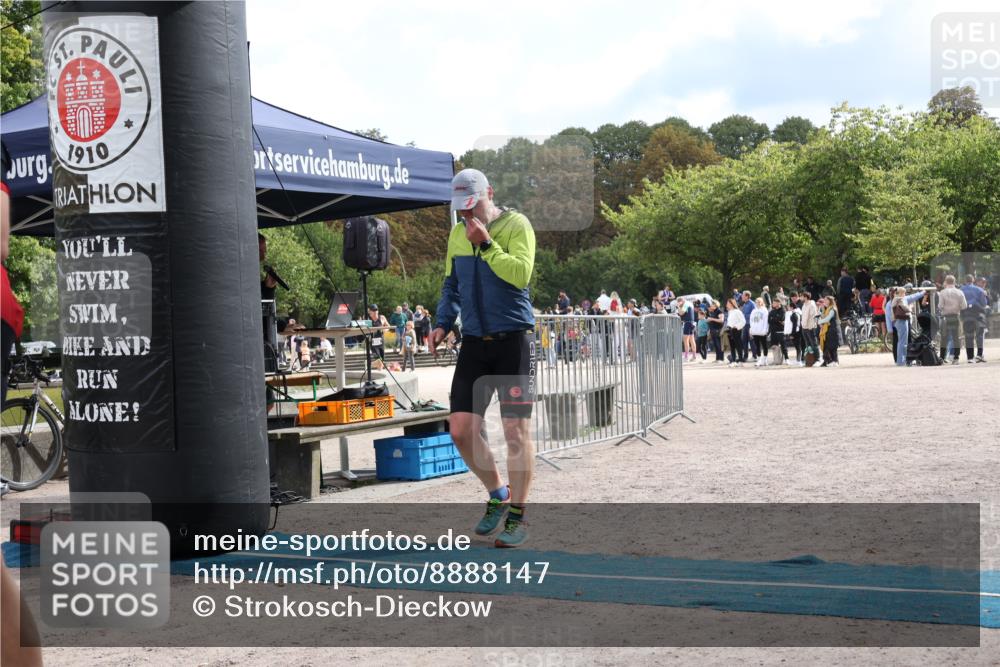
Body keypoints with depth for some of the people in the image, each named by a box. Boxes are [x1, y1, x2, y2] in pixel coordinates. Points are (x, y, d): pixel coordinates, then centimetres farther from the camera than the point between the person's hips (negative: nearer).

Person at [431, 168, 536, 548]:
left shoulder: (516, 225, -6)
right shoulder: (457, 234, 13)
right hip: (474, 342, 6)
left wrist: (486, 243, -20)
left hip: (513, 338, -6)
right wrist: (443, 322, 11)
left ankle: (517, 517, 7)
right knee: (461, 428, -1)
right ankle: (497, 495, 21)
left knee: (516, 430, -4)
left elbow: (521, 274, -20)